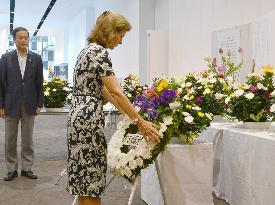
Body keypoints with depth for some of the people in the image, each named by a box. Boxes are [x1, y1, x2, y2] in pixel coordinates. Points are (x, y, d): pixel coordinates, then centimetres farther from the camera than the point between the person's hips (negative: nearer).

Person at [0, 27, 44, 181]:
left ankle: (27, 168, 17)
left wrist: (39, 104, 1)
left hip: (29, 105, 1)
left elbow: (39, 83, 4)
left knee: (28, 140, 8)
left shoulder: (36, 58, 2)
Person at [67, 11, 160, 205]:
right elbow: (116, 92, -19)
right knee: (91, 180, -2)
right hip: (89, 117, -10)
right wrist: (140, 121, -15)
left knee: (83, 180, 15)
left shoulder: (88, 50, 17)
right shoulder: (100, 52, -13)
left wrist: (130, 112, 21)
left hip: (79, 115, 10)